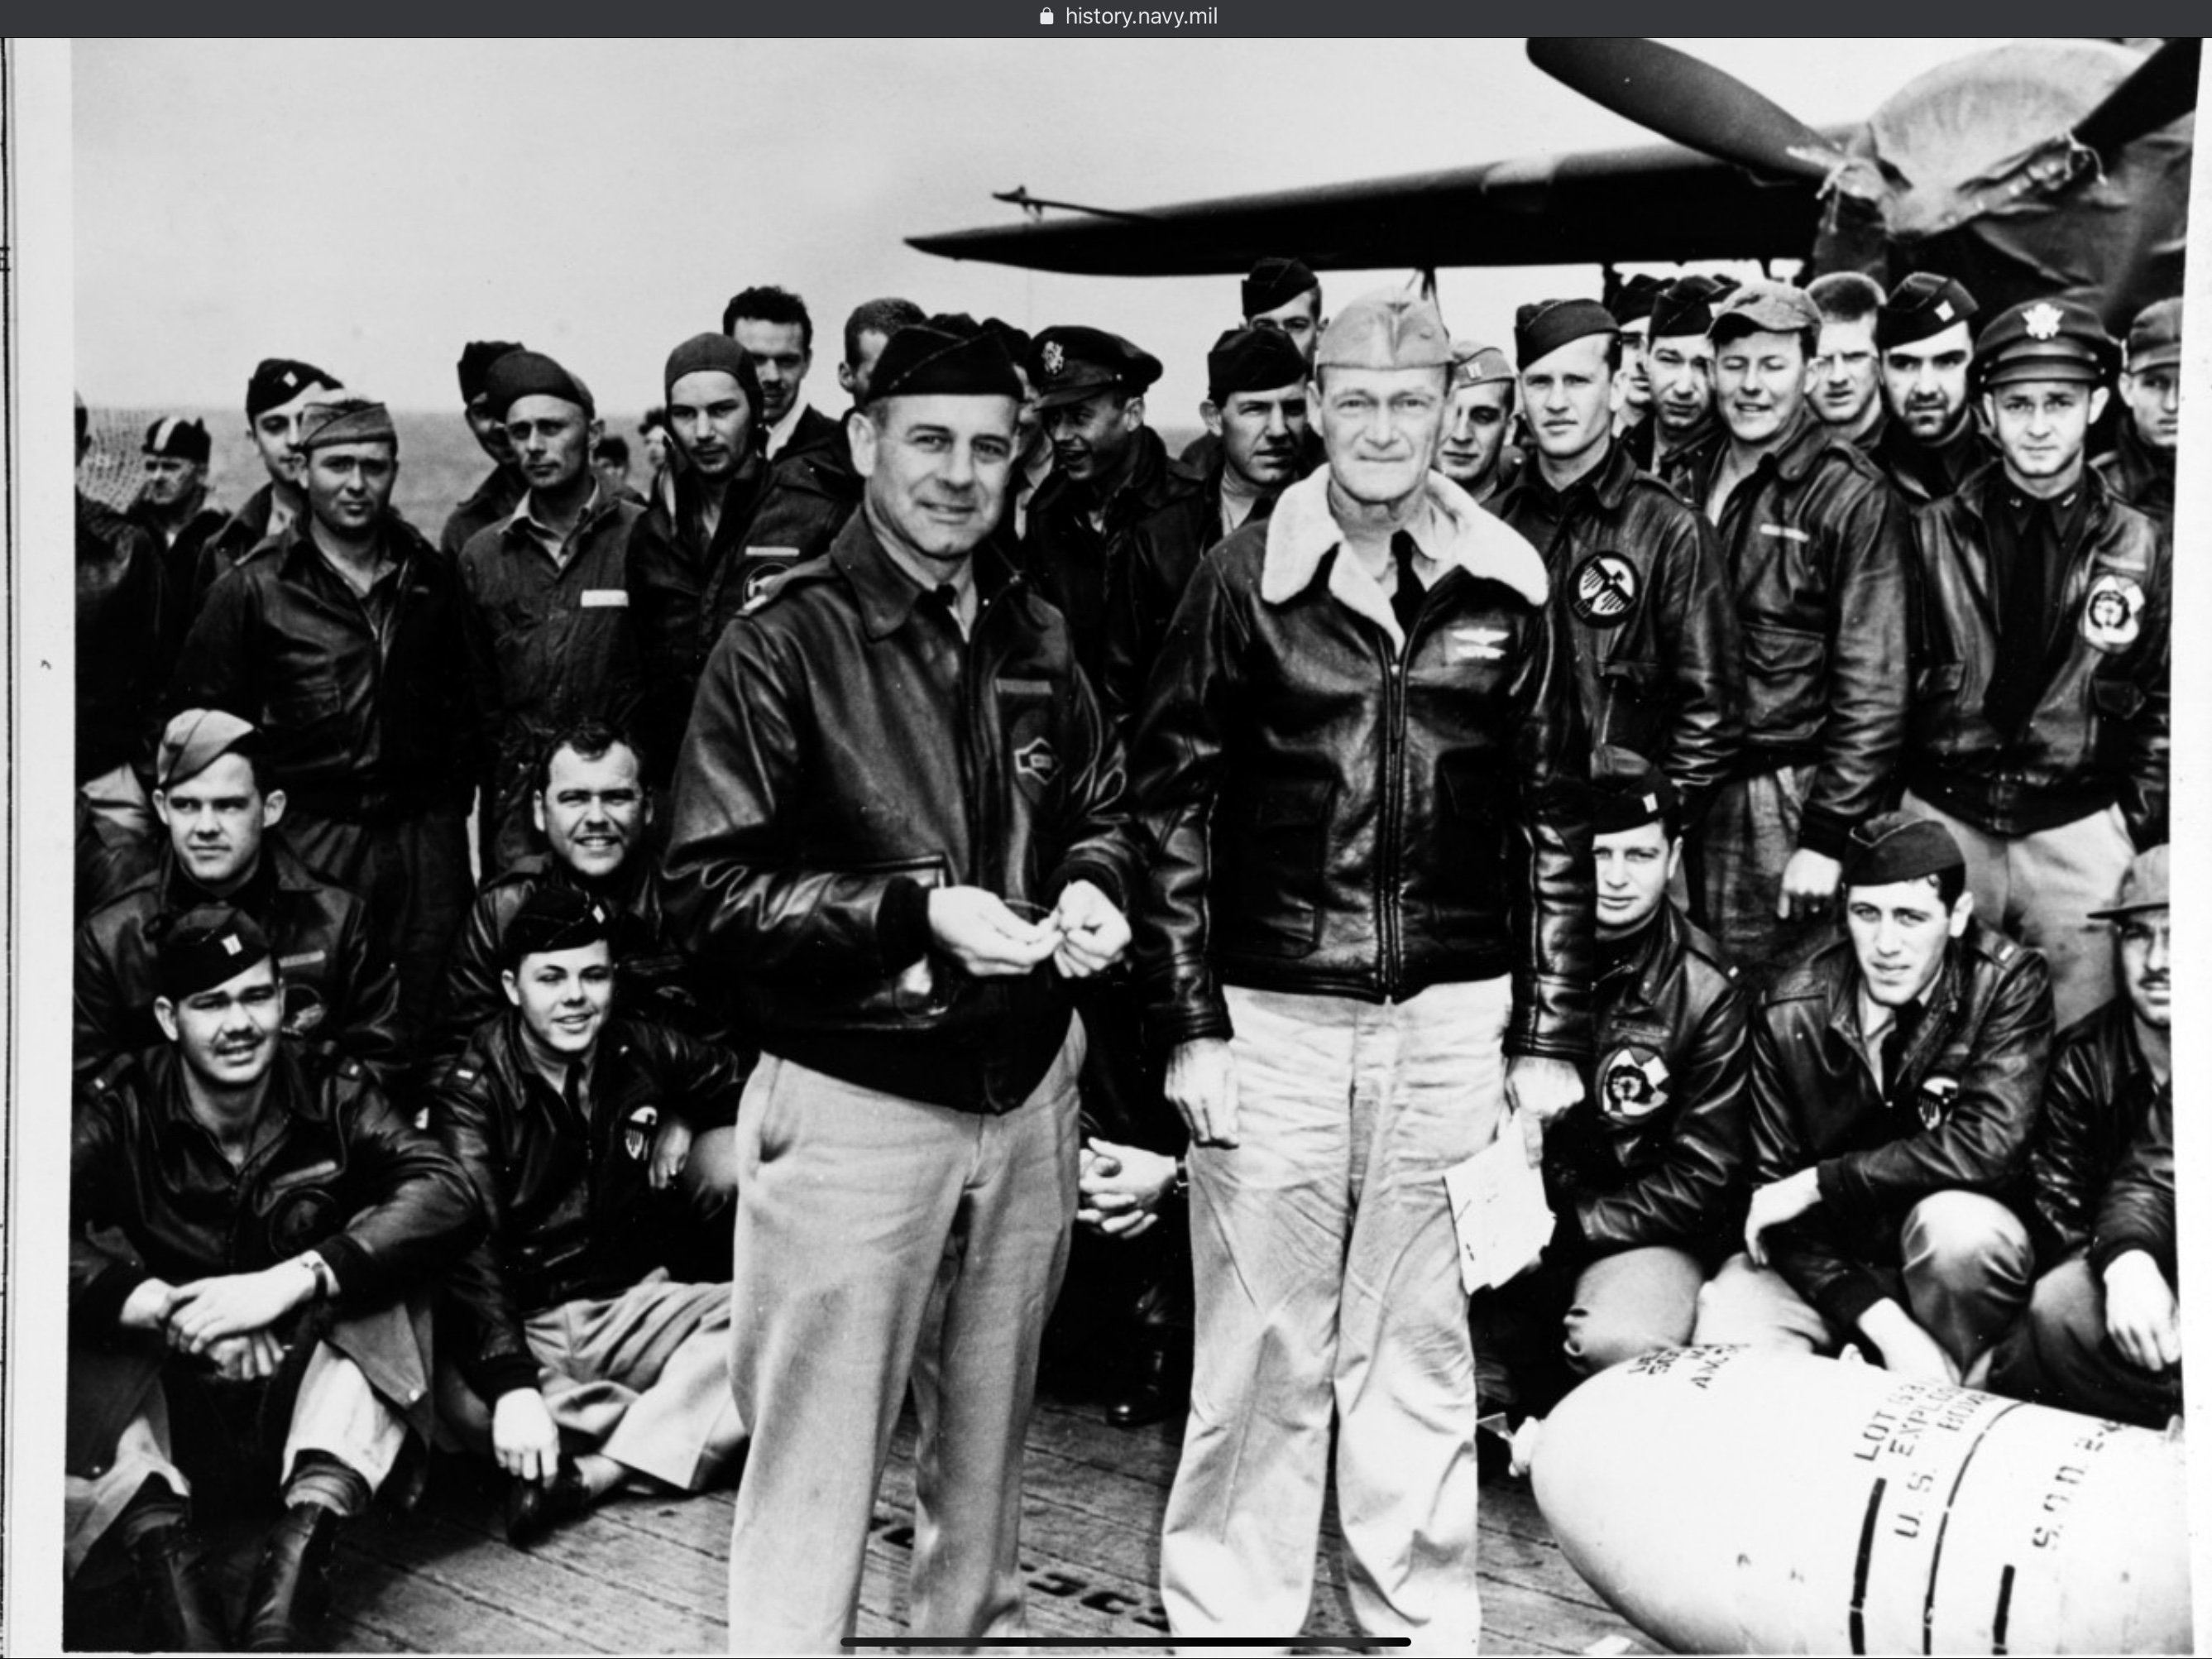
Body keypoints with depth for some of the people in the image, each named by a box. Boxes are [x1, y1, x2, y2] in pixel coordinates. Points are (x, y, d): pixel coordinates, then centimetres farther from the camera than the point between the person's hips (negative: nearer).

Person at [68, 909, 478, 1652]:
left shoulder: (331, 1095, -4)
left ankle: (302, 1542, -38)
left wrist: (291, 1281, -35)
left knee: (383, 1272, -24)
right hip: (170, 1409, 0)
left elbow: (450, 1195, -22)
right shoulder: (119, 1110, -5)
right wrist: (170, 1310, -38)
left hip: (307, 1386, 0)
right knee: (87, 1319, -24)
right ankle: (164, 1554, -38)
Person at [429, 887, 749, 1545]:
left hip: (633, 1306, 4)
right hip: (521, 1323, -4)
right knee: (460, 1402, -37)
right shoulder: (471, 1092, -10)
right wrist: (513, 1385, -38)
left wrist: (681, 1121, 3)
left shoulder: (643, 1052, 4)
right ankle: (678, 1430, -19)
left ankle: (590, 1473, -28)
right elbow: (468, 1251, -24)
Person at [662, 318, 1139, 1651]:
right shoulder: (783, 645, -9)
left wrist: (1091, 890, -2)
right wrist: (914, 911, -21)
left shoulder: (1039, 638, 8)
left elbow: (1099, 813, 20)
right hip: (853, 1103, -5)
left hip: (1026, 1090, 5)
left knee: (988, 1439, 19)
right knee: (818, 1464, 0)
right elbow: (709, 890, -12)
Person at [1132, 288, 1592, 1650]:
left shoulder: (1508, 588, 4)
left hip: (1450, 1021, 1)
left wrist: (1550, 1038, 4)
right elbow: (1174, 807, 0)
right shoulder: (1244, 578, 0)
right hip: (1272, 1018, -1)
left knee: (1422, 1354, 10)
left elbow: (1553, 822, 7)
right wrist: (1191, 1023, -5)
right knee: (1262, 1357, 5)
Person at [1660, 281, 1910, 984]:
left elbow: (1872, 688, -10)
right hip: (1681, 793, 5)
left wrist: (1826, 836, -14)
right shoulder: (1683, 477, 10)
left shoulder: (1853, 498, -7)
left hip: (1786, 801, -5)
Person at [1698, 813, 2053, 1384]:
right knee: (1724, 1346, -27)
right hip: (1826, 1258, 1)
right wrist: (1880, 1319, -24)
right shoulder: (1791, 1014, -10)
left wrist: (1817, 1183, -22)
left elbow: (1989, 1144, -26)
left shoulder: (2008, 982, -14)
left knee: (1958, 1223, -35)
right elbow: (1774, 1187, -10)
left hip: (1954, 1255, 0)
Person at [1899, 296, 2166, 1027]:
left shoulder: (2142, 549, 6)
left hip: (2080, 834, 1)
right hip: (1940, 822, 0)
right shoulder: (1929, 535, 4)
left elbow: (2163, 708, 10)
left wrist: (2137, 833, 2)